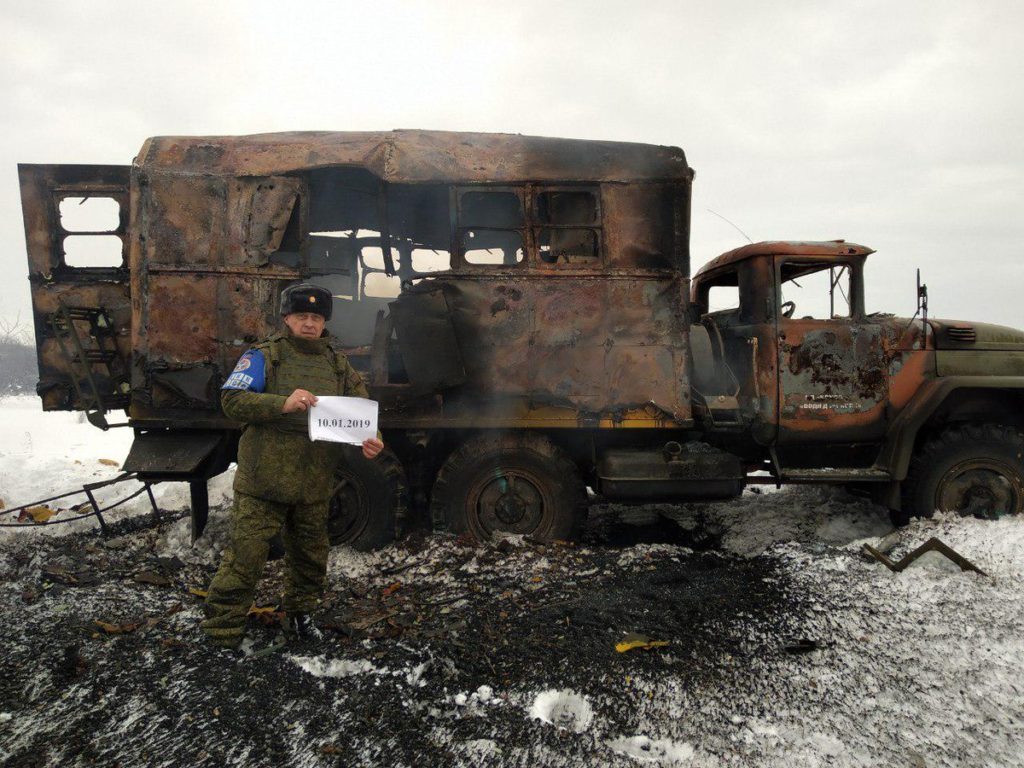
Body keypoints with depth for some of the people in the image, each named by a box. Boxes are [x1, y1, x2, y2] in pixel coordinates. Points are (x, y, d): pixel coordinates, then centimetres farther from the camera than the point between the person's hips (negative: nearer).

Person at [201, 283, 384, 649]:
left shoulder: (338, 365, 9)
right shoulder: (263, 356, -4)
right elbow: (231, 399, -14)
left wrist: (371, 439, -15)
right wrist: (282, 403, -29)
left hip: (314, 485, 5)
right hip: (264, 480, -4)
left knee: (310, 556, 19)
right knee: (245, 557, -2)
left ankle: (300, 615, 41)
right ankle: (222, 632, 13)